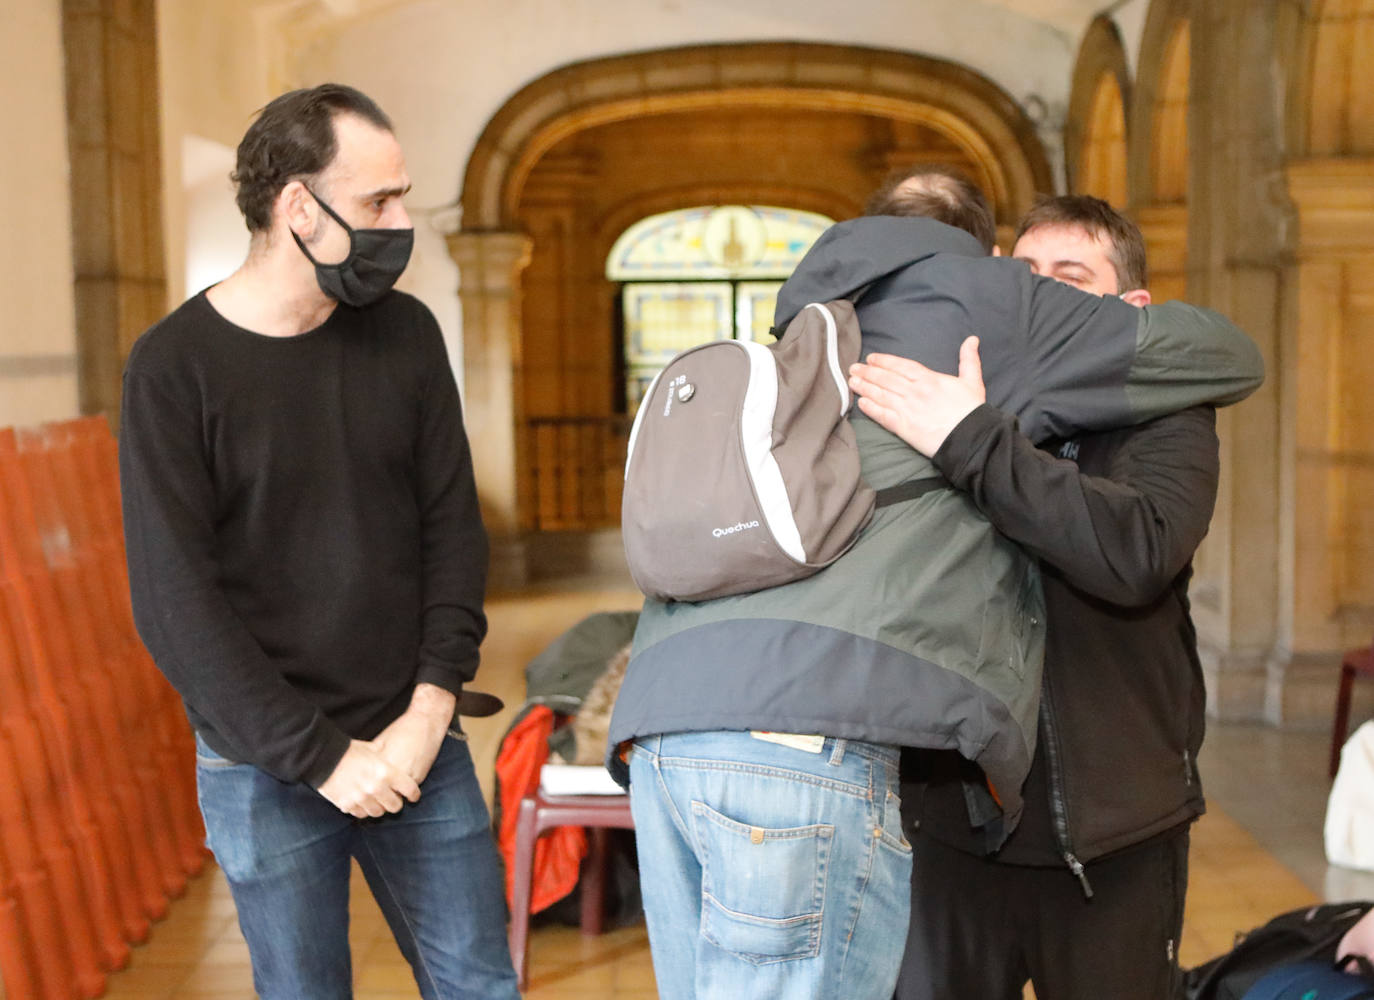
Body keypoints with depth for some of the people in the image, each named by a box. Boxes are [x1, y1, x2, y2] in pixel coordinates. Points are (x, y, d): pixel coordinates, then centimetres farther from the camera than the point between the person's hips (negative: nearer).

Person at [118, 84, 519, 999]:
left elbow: (453, 528, 3)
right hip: (267, 772, -3)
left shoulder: (406, 333, 2)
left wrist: (431, 709, -8)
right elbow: (176, 603, -12)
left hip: (416, 744, 3)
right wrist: (321, 757, -14)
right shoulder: (175, 367, -10)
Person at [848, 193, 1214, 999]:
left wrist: (973, 443, -28)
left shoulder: (1164, 421, -2)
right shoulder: (944, 402, 5)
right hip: (953, 816, 2)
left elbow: (1139, 552, -23)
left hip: (1112, 835, -2)